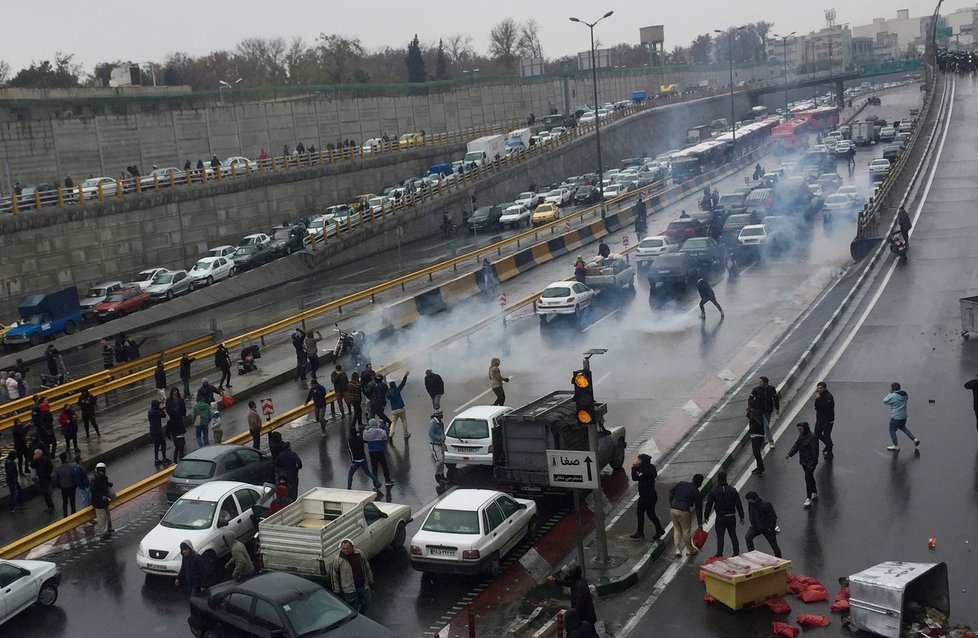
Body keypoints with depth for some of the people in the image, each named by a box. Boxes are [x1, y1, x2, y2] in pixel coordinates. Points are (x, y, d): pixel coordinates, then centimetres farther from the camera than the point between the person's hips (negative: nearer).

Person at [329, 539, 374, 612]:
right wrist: (337, 590, -5)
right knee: (353, 609, 8)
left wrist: (370, 580, 12)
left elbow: (367, 568, 7)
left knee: (366, 603, 20)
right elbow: (334, 576, -8)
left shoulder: (359, 554, -6)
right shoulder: (337, 560, -16)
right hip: (349, 590, -4)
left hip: (363, 586, 4)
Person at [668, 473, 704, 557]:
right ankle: (691, 549, 29)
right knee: (686, 530, 12)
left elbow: (671, 492, 7)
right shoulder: (697, 493, -3)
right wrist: (700, 524, 7)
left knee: (677, 529, 16)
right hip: (683, 511, -4)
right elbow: (698, 509, 1)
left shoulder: (681, 483, 5)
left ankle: (678, 550, 12)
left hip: (673, 509, 4)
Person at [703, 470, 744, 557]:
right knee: (733, 535, 13)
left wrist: (706, 516, 8)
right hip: (731, 517, 2)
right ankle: (736, 553, 17)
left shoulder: (713, 491, -9)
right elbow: (739, 504, 0)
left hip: (720, 517, -2)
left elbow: (709, 505, -4)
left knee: (720, 537, 5)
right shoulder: (732, 490, -2)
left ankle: (719, 554, 9)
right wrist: (741, 516, 8)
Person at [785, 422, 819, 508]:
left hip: (810, 462, -9)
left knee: (808, 479, -9)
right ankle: (815, 493, 37)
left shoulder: (812, 438, -21)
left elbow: (815, 451, -20)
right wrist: (789, 454, -3)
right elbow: (796, 446, 10)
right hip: (803, 462, 9)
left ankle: (808, 500, -6)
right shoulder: (801, 436, 6)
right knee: (810, 477, 21)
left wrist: (812, 463, -20)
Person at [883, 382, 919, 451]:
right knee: (903, 428, 29)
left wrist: (890, 393, -1)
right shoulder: (904, 393, 0)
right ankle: (914, 439, 23)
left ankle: (896, 447, 15)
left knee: (892, 431, 8)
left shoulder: (893, 396, -22)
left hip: (896, 417, -8)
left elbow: (885, 401, -11)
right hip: (904, 416, 8)